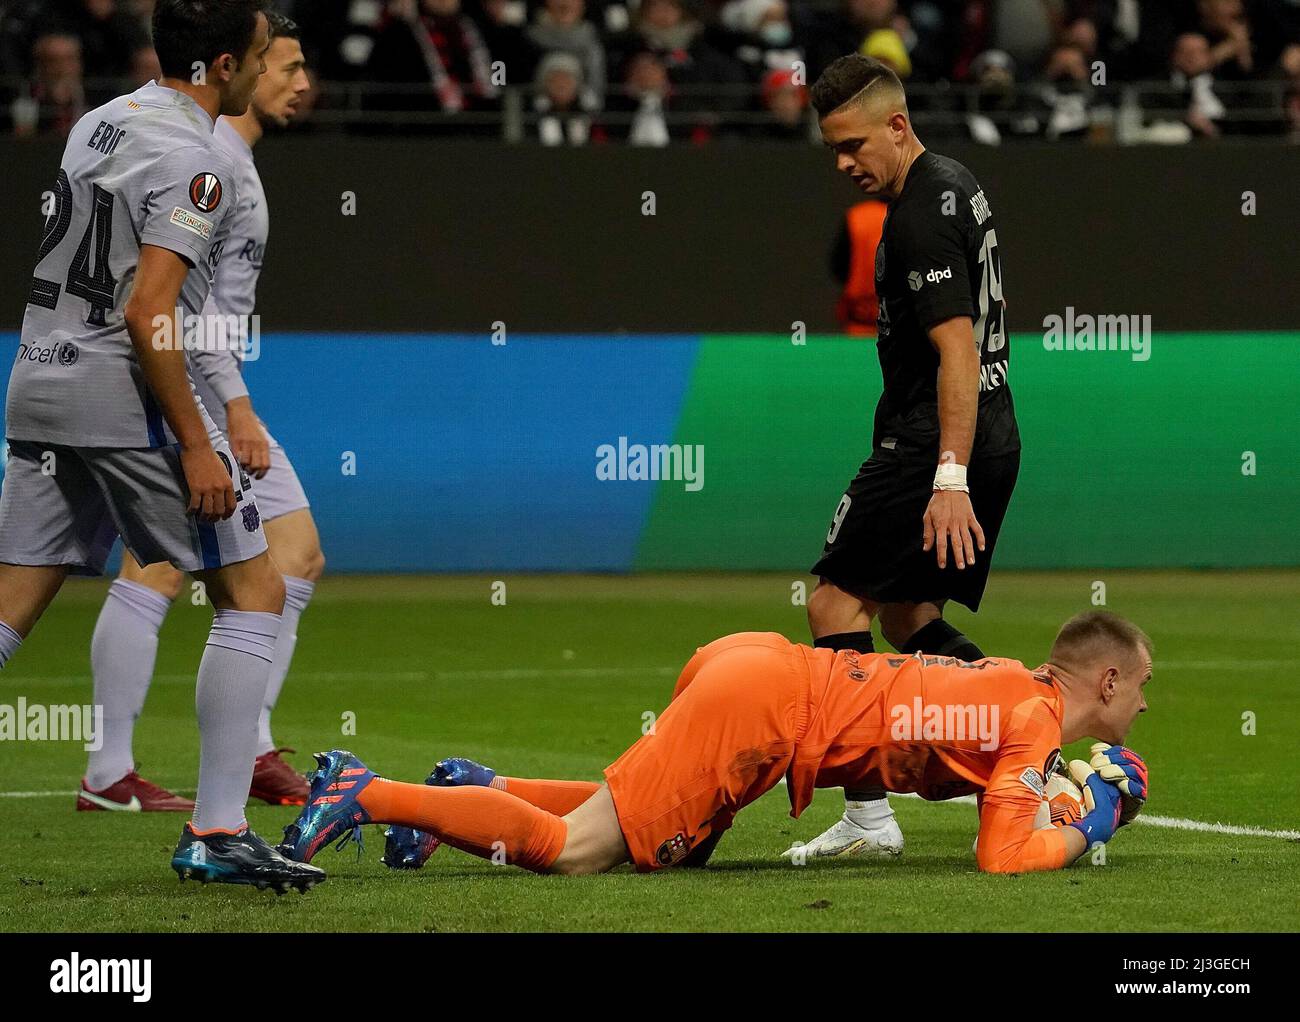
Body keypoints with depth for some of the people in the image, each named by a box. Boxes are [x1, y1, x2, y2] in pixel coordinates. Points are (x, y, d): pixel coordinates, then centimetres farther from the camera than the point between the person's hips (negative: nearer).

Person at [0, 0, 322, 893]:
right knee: (255, 592, 1)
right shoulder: (194, 161, -13)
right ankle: (217, 834, -3)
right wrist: (197, 446, -17)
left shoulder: (98, 123, 15)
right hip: (124, 391, -8)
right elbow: (146, 314, -20)